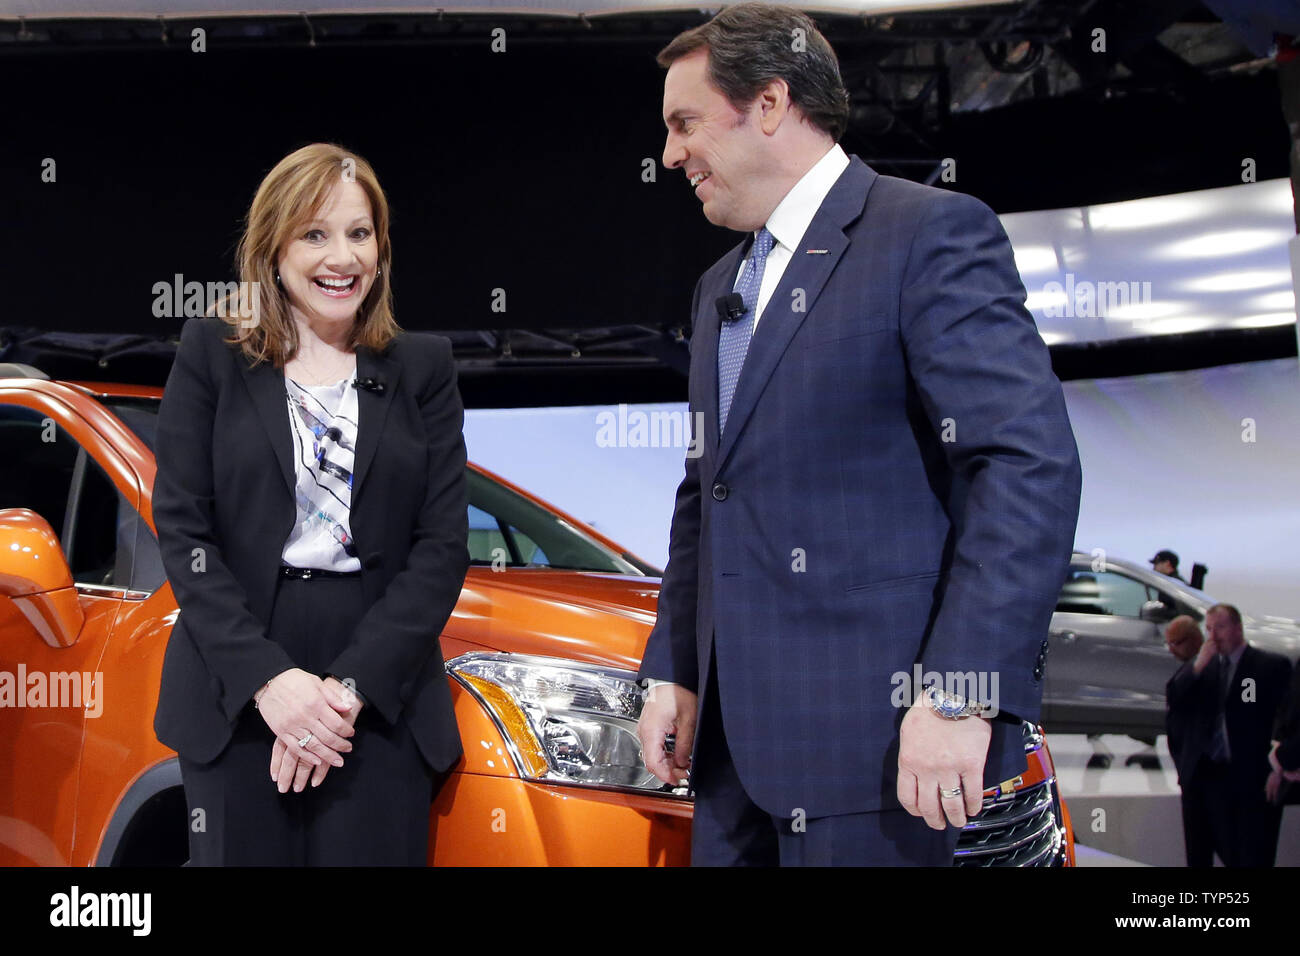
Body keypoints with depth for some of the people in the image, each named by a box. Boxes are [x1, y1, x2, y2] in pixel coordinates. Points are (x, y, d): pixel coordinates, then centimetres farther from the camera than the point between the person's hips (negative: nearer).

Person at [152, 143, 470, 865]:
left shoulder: (424, 367, 7)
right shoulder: (212, 356, 5)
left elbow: (443, 545, 1)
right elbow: (183, 529, -1)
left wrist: (350, 684, -11)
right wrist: (267, 678, -14)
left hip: (384, 691, 1)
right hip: (235, 691, 0)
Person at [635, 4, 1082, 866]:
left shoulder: (933, 232, -8)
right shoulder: (721, 287, 20)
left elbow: (1033, 464, -17)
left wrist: (961, 697, -22)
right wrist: (671, 671, 15)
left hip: (878, 731, -8)